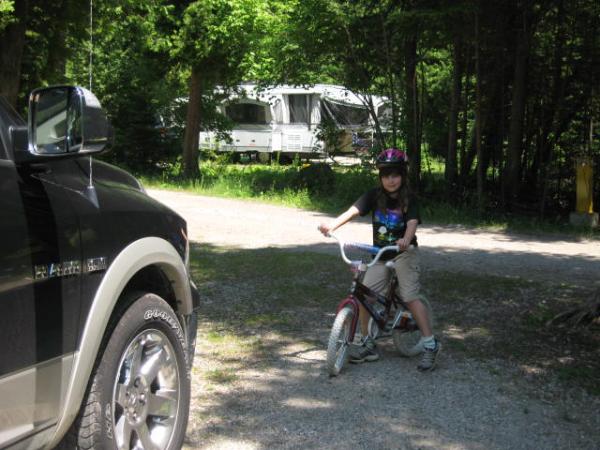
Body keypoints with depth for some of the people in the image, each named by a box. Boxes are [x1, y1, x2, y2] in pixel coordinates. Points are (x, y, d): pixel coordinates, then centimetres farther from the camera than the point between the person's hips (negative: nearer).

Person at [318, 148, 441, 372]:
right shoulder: (374, 196, -1)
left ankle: (430, 344, -10)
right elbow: (353, 211, -14)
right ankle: (368, 344, 9)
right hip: (380, 255, 4)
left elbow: (412, 223, -22)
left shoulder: (408, 199, -7)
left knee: (410, 297, -18)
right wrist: (332, 225, -31)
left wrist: (405, 241, -45)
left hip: (404, 253, -4)